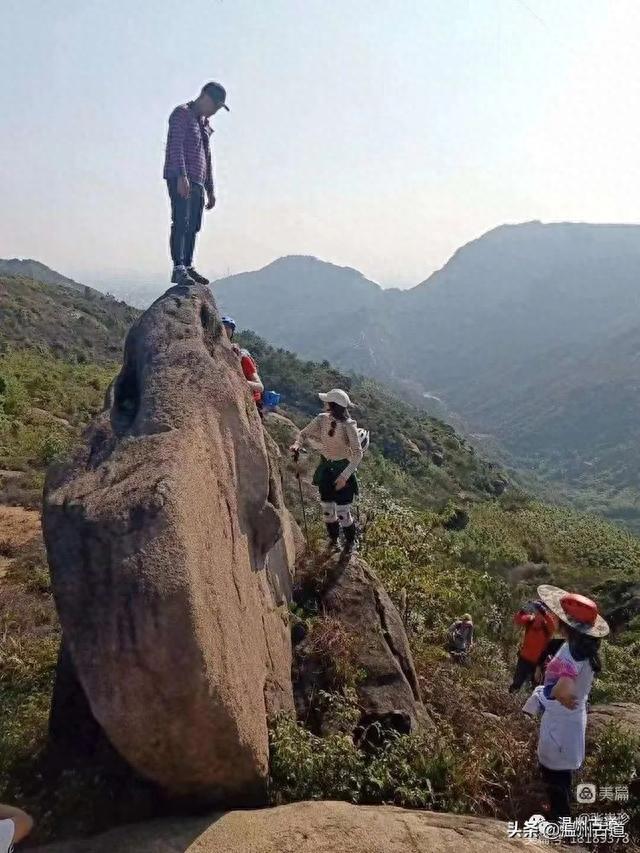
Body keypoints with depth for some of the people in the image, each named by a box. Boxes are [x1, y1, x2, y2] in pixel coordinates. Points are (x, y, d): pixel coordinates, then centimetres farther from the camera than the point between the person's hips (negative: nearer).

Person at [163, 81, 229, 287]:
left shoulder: (204, 124, 25)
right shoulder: (182, 114, 0)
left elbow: (207, 158, 28)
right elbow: (175, 146, -13)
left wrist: (210, 189, 23)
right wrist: (181, 176, -24)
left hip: (197, 183, 8)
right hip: (180, 179, -8)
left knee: (193, 226, 4)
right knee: (181, 222, -15)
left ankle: (188, 267, 9)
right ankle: (178, 269, -20)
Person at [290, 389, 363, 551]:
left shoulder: (348, 425, -23)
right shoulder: (322, 419, -9)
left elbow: (358, 454, -23)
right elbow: (304, 433, 2)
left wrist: (345, 476, -28)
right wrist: (298, 445, -21)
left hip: (343, 468, -5)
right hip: (326, 467, 5)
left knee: (343, 512, 0)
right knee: (326, 508, 15)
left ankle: (350, 541, 28)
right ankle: (333, 537, 41)